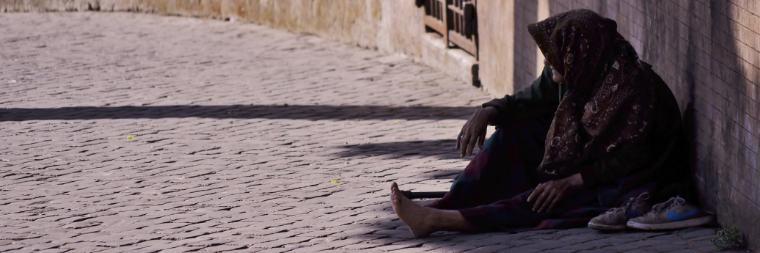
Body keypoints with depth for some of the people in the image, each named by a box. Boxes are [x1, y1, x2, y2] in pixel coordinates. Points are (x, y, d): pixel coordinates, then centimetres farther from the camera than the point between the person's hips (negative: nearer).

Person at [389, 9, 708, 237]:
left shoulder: (632, 86, -25)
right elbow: (528, 101, 9)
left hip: (623, 186, -8)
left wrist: (570, 183, -29)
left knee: (549, 200, -30)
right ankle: (443, 207, -14)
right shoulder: (572, 74, -3)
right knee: (513, 131, -2)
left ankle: (442, 221, -36)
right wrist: (486, 112, -9)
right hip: (579, 166, 8)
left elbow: (626, 161, -25)